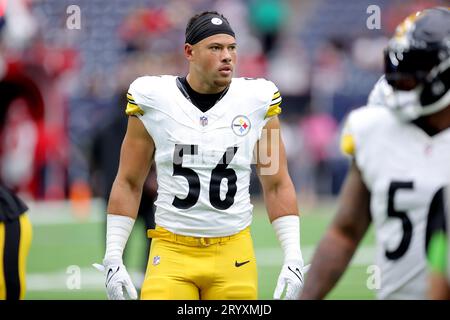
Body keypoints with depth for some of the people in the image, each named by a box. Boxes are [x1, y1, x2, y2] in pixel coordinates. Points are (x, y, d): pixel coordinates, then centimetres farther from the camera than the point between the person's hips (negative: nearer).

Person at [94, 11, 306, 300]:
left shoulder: (256, 103, 1)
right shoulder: (153, 102, -1)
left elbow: (277, 186, 8)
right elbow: (129, 184, 7)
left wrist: (293, 256, -1)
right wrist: (113, 257, 1)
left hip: (234, 254, 1)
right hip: (172, 253, -1)